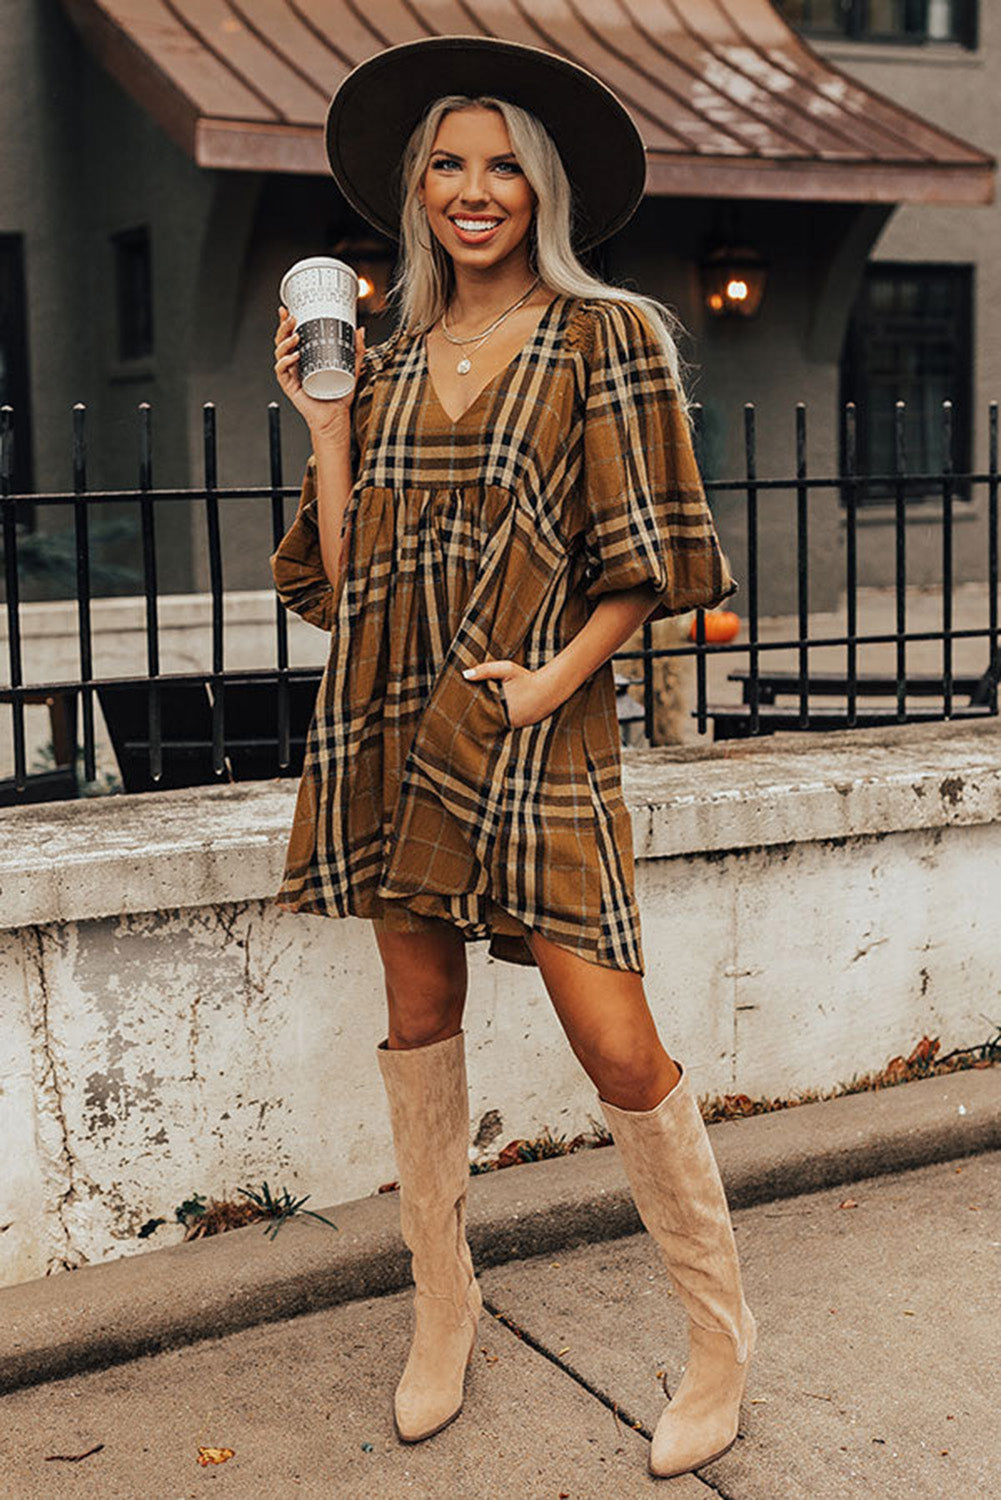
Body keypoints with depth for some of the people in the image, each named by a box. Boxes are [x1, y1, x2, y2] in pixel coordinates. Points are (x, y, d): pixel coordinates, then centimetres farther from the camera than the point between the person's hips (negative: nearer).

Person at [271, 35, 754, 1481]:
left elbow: (649, 557, -4)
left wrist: (560, 673, -14)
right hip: (394, 729, 5)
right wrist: (323, 422, 2)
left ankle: (722, 1333, 12)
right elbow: (342, 577, 8)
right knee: (419, 1017, 11)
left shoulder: (604, 339, -1)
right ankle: (443, 1309, 28)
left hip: (535, 735, -5)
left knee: (618, 1046, -7)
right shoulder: (389, 365, 12)